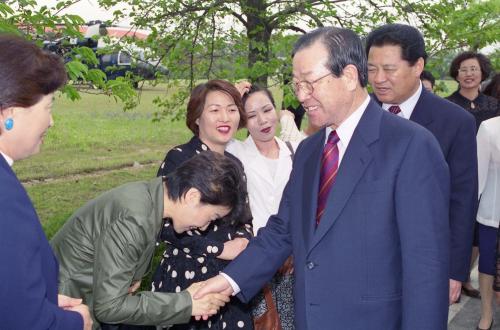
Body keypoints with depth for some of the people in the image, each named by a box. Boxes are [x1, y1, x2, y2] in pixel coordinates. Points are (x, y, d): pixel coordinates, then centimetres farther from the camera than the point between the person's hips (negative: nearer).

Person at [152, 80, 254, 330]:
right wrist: (219, 248, -14)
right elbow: (164, 225, -14)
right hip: (189, 277, -5)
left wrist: (243, 240, -5)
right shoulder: (179, 158, -10)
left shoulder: (234, 164, 9)